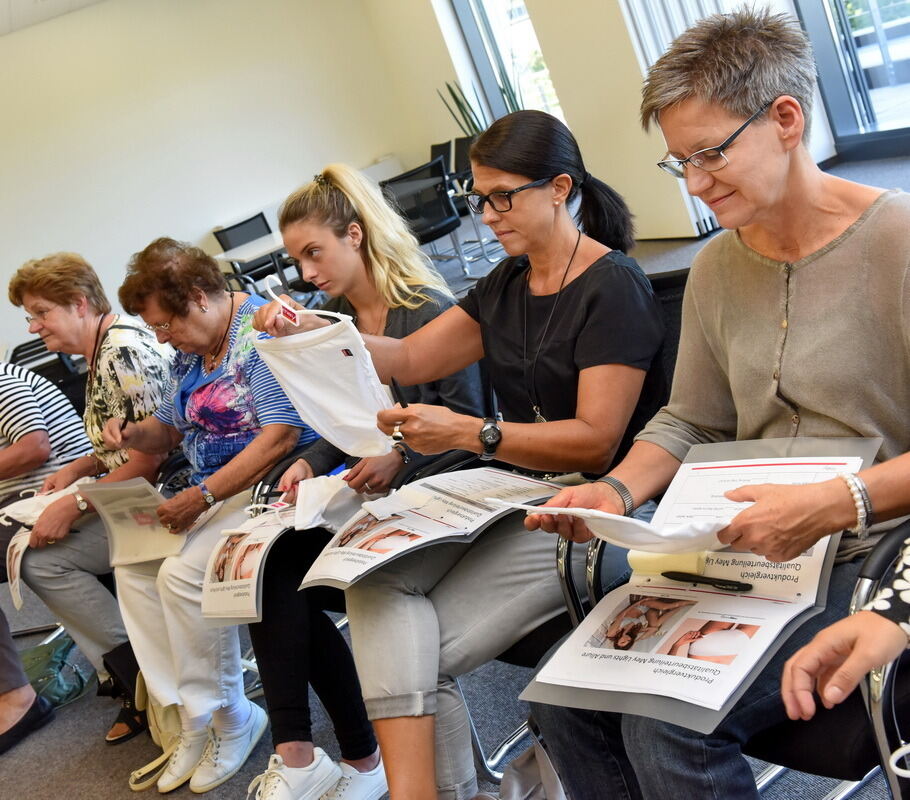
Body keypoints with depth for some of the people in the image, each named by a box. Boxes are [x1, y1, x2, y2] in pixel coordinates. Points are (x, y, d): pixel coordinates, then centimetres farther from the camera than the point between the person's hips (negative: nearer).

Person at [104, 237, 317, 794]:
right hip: (217, 491, 10)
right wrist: (131, 434, -1)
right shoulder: (190, 350, 13)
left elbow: (281, 436, -24)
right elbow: (173, 430, 23)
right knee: (134, 570, -4)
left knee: (182, 574, -24)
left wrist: (202, 496, -22)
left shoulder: (263, 330, -16)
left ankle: (228, 719, -3)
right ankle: (187, 714, 1)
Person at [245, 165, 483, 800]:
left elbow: (466, 418, -12)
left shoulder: (429, 310, -9)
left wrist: (401, 457, -24)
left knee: (281, 577, -20)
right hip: (358, 501, 7)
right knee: (268, 569, -18)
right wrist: (310, 465, -1)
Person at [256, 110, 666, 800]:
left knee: (416, 655, -18)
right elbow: (410, 359, 12)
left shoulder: (614, 287, -9)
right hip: (513, 493, 7)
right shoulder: (507, 284, 15)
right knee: (373, 575, -18)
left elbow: (596, 440, -16)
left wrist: (469, 433, -26)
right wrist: (315, 334, -4)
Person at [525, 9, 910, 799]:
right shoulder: (715, 268, 10)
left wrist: (838, 503, -27)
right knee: (564, 697, -7)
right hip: (745, 552, 7)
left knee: (668, 727, -23)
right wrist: (617, 491, -2)